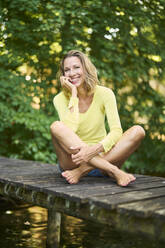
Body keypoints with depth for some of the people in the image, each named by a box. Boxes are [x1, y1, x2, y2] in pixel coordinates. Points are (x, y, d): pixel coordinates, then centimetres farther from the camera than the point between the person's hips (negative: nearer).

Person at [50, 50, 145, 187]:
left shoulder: (104, 93, -4)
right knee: (56, 126, -27)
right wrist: (73, 96, -16)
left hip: (102, 158, 1)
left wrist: (94, 150, -33)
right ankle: (113, 171, -34)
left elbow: (116, 131, -16)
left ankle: (83, 171, -28)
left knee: (138, 131, -21)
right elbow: (70, 130, -21)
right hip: (73, 162, 0)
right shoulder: (61, 99, -3)